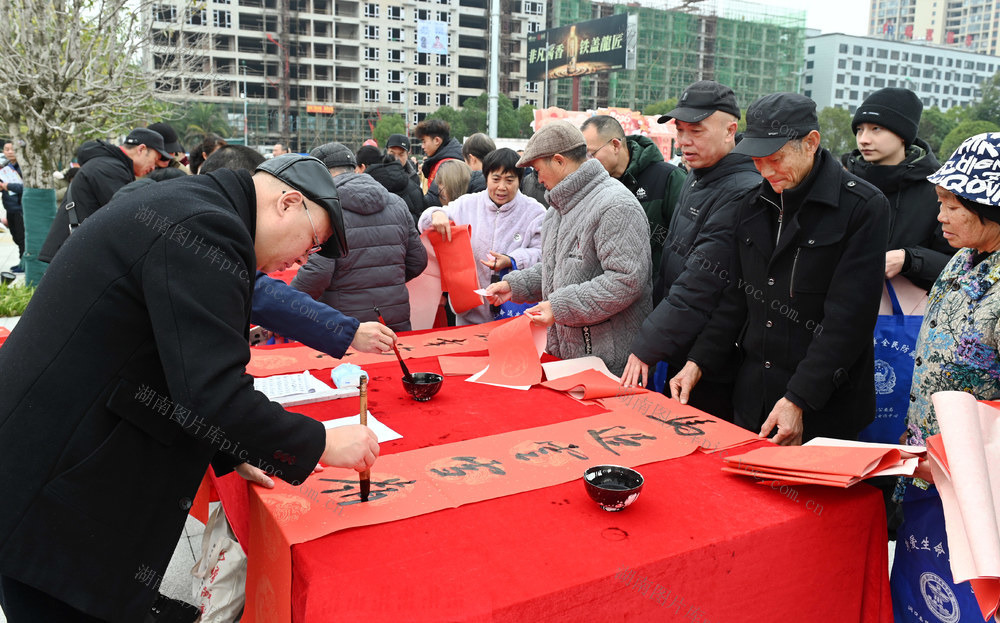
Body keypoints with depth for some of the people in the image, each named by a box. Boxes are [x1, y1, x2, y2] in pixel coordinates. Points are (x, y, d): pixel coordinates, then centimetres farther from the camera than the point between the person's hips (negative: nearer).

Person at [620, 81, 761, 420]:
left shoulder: (741, 194, -22)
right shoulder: (695, 179, 11)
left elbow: (699, 287, -25)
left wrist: (648, 346, -19)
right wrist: (652, 329, 15)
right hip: (678, 357, 9)